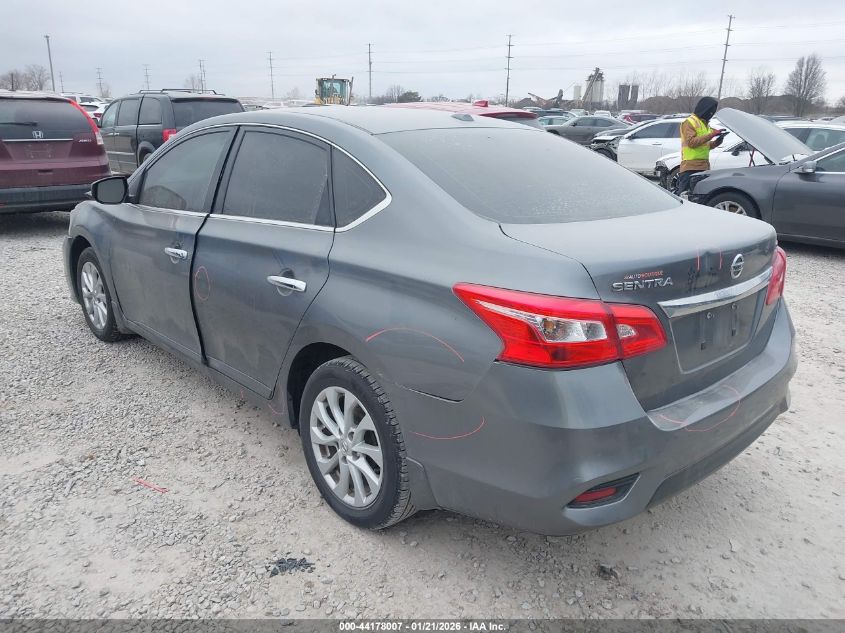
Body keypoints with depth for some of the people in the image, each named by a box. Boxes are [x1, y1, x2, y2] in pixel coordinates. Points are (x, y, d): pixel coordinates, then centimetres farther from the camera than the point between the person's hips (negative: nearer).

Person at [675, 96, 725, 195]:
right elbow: (691, 142, -17)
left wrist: (716, 142, 8)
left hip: (704, 167, 9)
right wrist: (711, 135, -18)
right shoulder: (689, 122, -4)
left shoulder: (705, 123, 23)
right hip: (690, 167, -9)